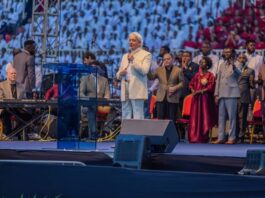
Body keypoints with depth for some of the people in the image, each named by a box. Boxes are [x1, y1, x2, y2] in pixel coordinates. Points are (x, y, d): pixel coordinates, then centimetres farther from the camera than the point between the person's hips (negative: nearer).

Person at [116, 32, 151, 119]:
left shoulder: (146, 55, 4)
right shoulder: (125, 56, 22)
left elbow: (144, 70, -12)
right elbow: (118, 75, 22)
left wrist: (133, 60, -10)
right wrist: (120, 73, -1)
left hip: (137, 91, -6)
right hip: (125, 92, 6)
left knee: (137, 116, -9)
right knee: (126, 116, 5)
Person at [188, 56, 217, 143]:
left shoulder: (210, 75, -1)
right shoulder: (197, 75, 14)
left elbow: (210, 87, -9)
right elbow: (191, 84, 14)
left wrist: (199, 91, -14)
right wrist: (193, 90, -6)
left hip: (205, 99, -4)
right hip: (196, 98, 4)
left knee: (204, 117, -5)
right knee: (195, 117, 1)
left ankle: (203, 138, -4)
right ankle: (194, 137, 3)